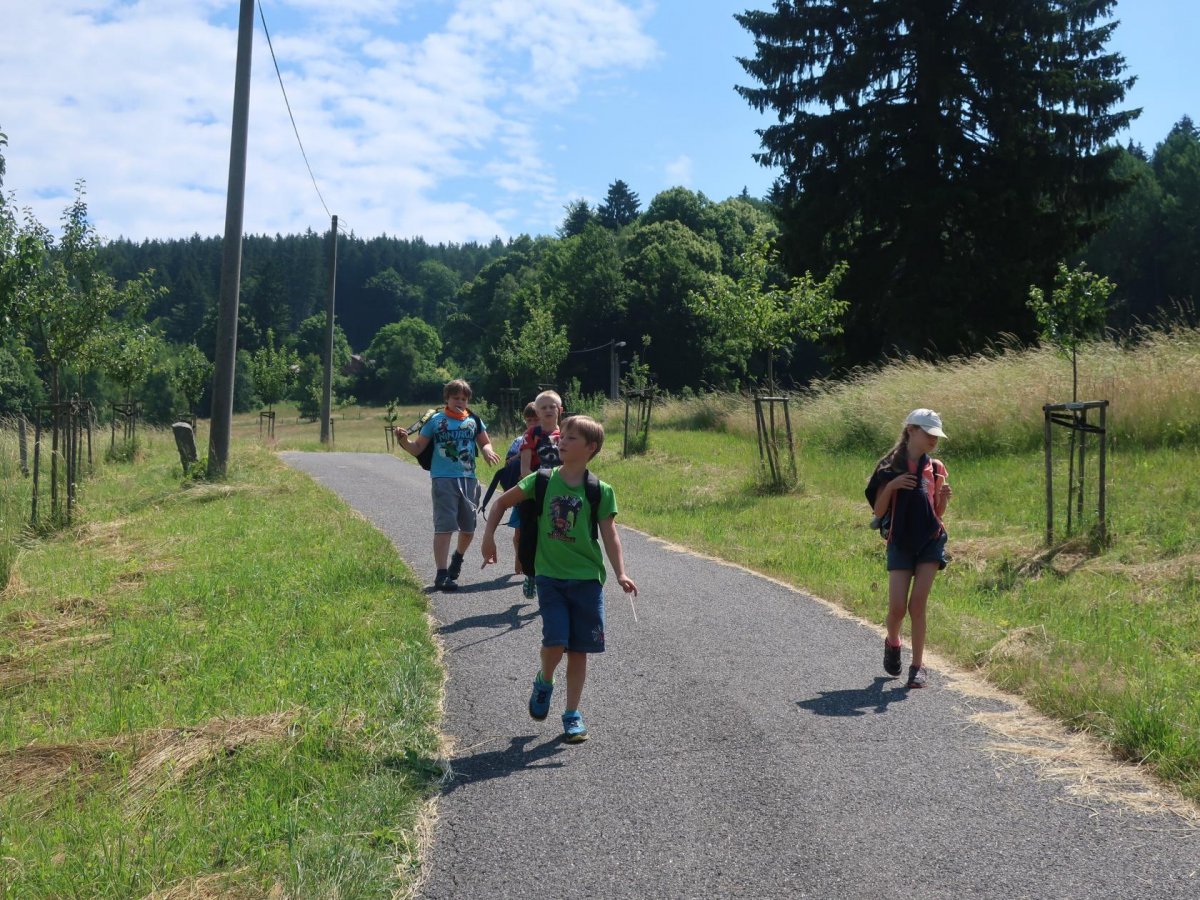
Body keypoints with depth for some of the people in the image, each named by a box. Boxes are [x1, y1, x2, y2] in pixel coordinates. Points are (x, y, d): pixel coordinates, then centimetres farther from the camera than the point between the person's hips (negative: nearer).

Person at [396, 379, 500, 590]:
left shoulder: (474, 420, 8)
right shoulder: (436, 421, 0)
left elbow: (485, 443, 18)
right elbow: (418, 449, 2)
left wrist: (488, 451, -5)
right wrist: (405, 442, -19)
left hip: (468, 479, 4)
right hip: (443, 480, -4)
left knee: (468, 527, 12)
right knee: (444, 527, -10)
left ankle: (457, 557, 42)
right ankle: (442, 574, -9)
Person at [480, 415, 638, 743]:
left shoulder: (600, 491, -4)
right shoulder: (542, 481, -1)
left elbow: (610, 535, -5)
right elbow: (502, 502, 10)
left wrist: (621, 573, -16)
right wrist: (488, 537, 1)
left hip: (587, 579, 0)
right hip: (550, 576, 0)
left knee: (579, 649, 5)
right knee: (555, 641, -13)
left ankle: (572, 715, 19)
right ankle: (544, 682, 21)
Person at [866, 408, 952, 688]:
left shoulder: (935, 468, 7)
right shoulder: (890, 467, -2)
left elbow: (938, 512, 12)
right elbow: (879, 512, -3)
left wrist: (943, 497, -9)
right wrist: (891, 486, -19)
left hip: (930, 542, 2)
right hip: (900, 543, -2)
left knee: (917, 605, -3)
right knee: (897, 607, -5)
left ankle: (917, 665, 5)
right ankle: (892, 643, 27)